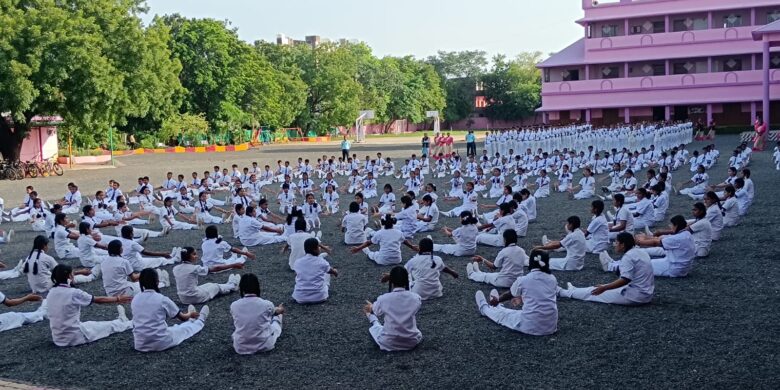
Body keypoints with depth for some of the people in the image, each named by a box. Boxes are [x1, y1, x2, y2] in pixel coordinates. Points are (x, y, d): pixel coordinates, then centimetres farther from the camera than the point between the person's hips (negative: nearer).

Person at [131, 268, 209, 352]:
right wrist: (190, 314, 31)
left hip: (139, 345, 5)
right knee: (185, 328, 22)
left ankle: (190, 319, 59)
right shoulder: (162, 299, -10)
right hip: (160, 343, -5)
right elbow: (182, 318, 6)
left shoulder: (135, 300, 3)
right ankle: (200, 319, 54)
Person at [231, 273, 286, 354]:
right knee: (277, 316, 25)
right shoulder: (266, 304, -14)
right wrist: (280, 310, 40)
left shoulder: (234, 306, -10)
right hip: (264, 346, -1)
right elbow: (275, 311, 13)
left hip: (241, 348, 2)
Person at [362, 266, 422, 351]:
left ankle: (373, 319, 61)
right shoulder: (416, 298, -10)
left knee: (374, 328, 30)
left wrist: (370, 309, 36)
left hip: (389, 343, -1)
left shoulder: (383, 299, -14)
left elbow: (377, 311, 10)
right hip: (412, 342, 1)